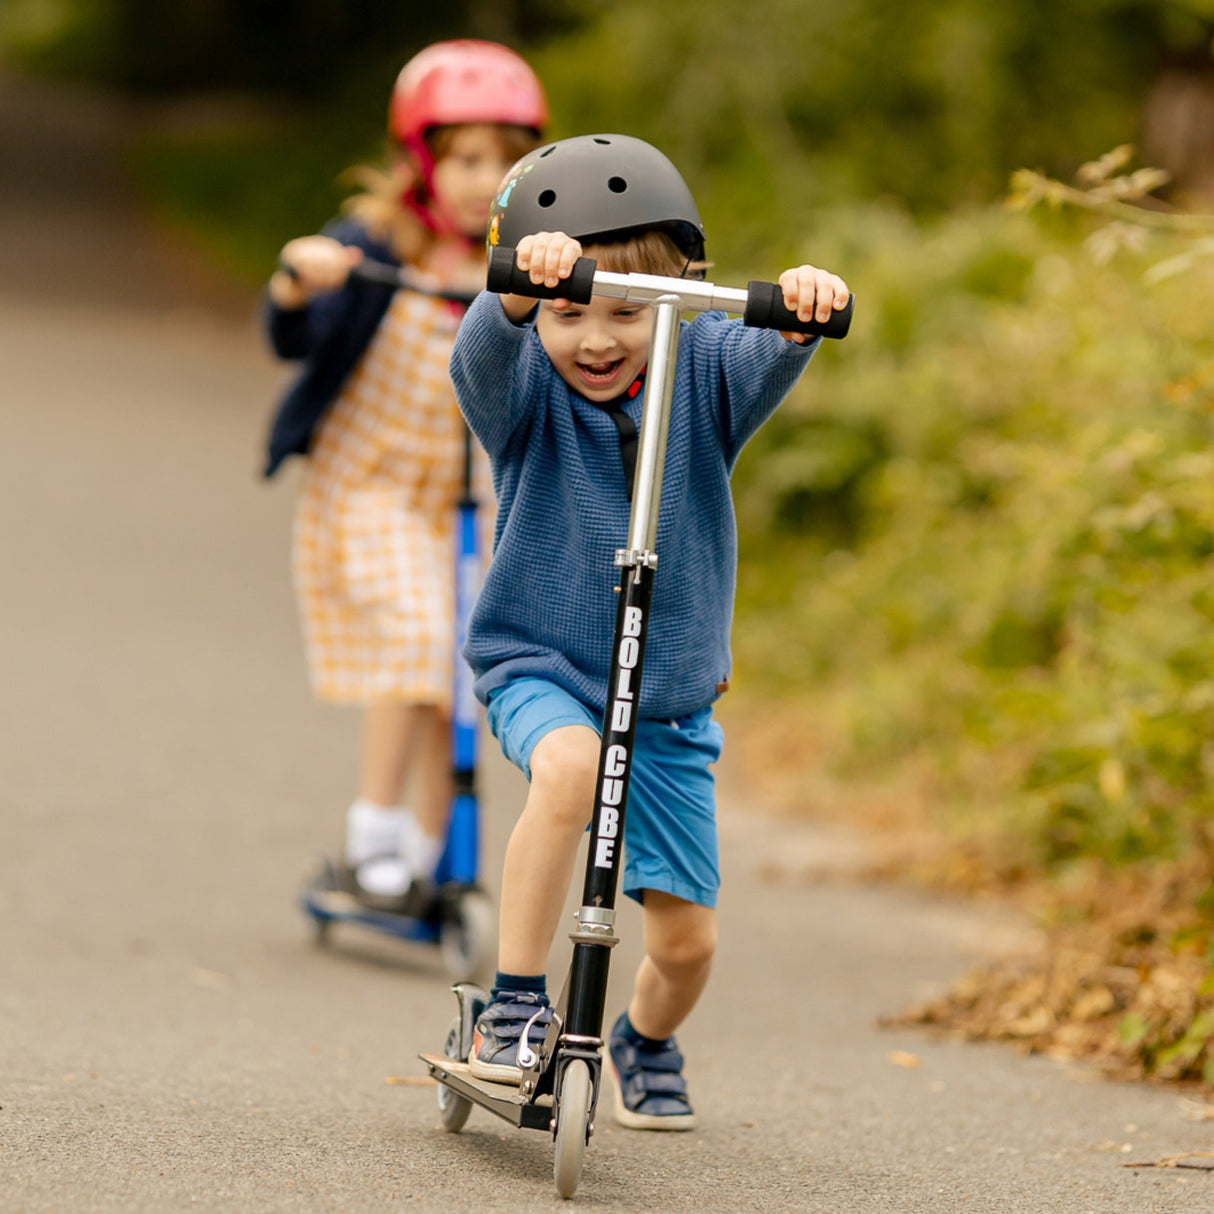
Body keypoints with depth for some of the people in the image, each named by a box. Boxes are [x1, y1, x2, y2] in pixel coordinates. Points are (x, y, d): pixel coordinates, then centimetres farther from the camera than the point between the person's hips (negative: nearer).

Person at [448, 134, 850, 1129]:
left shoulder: (700, 371, -4)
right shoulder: (525, 384, -9)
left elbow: (764, 365, -24)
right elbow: (483, 356, -31)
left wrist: (802, 311, -46)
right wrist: (523, 291, -53)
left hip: (670, 696, 3)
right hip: (540, 664, -3)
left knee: (688, 938, 3)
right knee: (570, 764, -38)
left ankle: (648, 1043, 40)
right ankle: (514, 1005, -25)